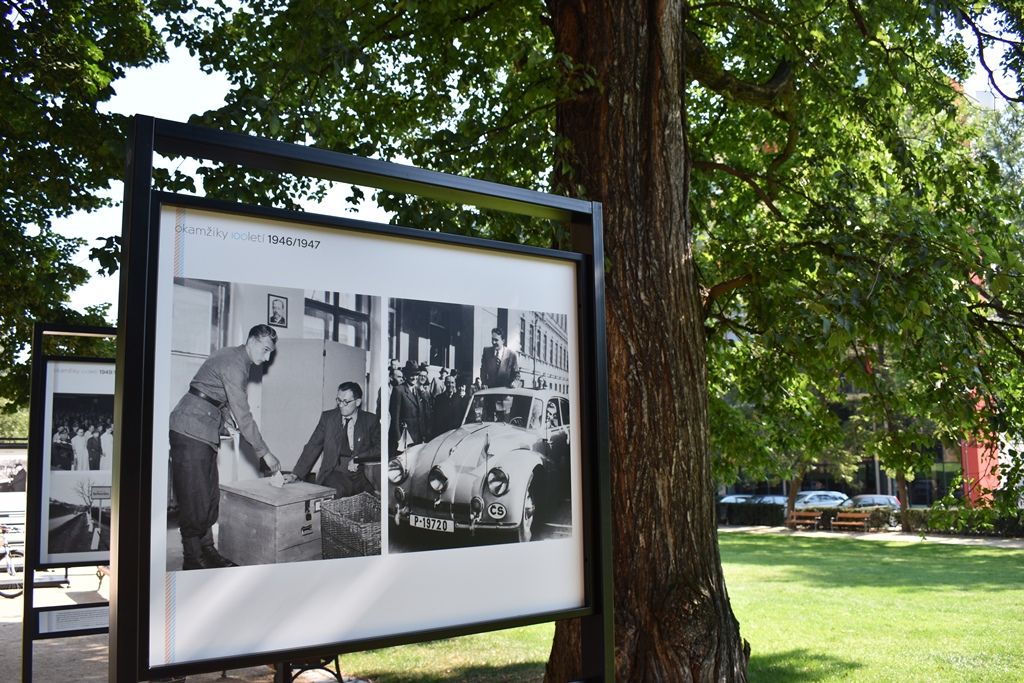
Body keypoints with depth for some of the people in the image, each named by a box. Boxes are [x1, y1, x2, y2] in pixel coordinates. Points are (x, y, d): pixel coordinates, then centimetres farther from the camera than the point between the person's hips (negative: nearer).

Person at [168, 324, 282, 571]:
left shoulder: (240, 362, 13)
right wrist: (265, 453, -19)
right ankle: (193, 560, 1)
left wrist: (227, 422, 1)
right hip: (190, 431, -10)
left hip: (205, 434, 10)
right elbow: (242, 414, -22)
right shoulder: (233, 362, -18)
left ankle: (206, 550, 18)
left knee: (210, 495, 11)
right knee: (194, 497, -6)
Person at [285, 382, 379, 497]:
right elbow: (313, 447, 5)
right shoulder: (328, 417, 8)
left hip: (362, 475, 0)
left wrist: (358, 459, -13)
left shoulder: (370, 420, 7)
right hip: (335, 474, 0)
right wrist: (295, 475, -6)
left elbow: (379, 449, 4)